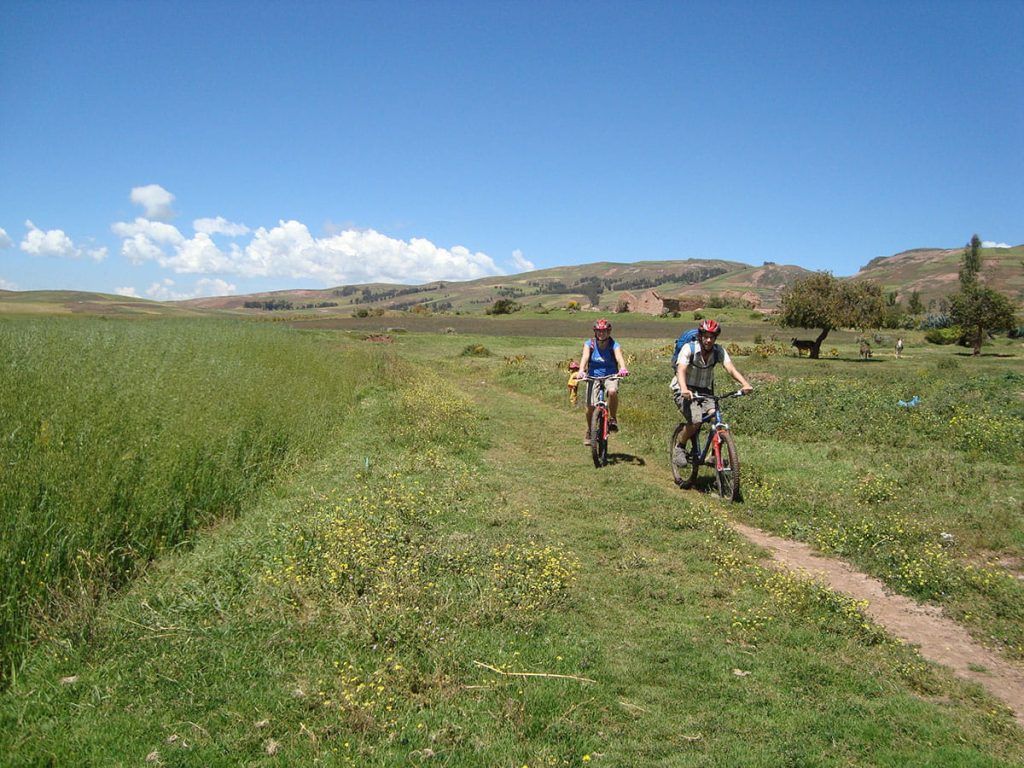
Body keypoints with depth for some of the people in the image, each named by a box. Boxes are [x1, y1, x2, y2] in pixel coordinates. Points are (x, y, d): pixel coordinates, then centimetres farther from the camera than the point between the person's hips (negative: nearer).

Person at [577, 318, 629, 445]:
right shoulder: (589, 344, -5)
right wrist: (581, 371, -42)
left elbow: (619, 357, -26)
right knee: (590, 407, -10)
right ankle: (589, 432, 17)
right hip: (593, 377, 1)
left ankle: (612, 419, -13)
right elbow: (585, 357, -22)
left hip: (610, 376, -1)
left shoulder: (614, 345, -7)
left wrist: (623, 369, -48)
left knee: (612, 391, -35)